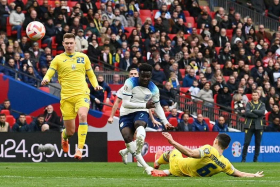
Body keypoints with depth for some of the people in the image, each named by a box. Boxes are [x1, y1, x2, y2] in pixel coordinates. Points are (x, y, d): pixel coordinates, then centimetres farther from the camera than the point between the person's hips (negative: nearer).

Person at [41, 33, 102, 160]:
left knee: (83, 116, -32)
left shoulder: (83, 57, 13)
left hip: (82, 94, 0)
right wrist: (45, 79, -25)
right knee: (70, 131, 0)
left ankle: (80, 149, -31)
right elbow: (49, 74, -1)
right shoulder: (58, 59, 7)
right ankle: (64, 137, 42)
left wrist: (96, 85, 3)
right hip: (66, 96, 0)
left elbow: (91, 75, 23)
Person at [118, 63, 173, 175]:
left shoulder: (153, 89, -1)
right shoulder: (130, 83, -12)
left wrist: (165, 122, 3)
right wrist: (145, 105, -21)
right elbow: (125, 103, -17)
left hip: (141, 113, 0)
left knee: (139, 124, -37)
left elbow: (157, 106, 14)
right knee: (128, 138, -20)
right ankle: (145, 166, -16)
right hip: (126, 114, 0)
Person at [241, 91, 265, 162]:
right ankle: (243, 158, -4)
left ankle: (255, 159, 12)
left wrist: (252, 111, -11)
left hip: (258, 126, 2)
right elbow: (247, 113, -9)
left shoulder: (262, 104, 12)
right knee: (246, 142, -8)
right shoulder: (249, 104, 8)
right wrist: (257, 115, -11)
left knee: (258, 143, 3)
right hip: (249, 125, -2)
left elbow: (262, 112, -9)